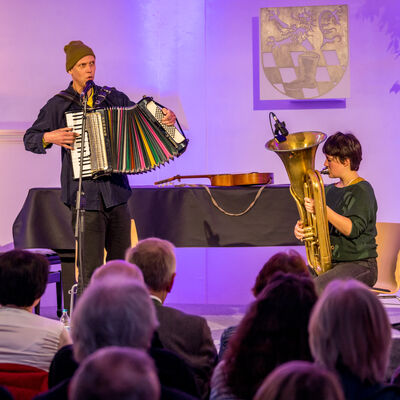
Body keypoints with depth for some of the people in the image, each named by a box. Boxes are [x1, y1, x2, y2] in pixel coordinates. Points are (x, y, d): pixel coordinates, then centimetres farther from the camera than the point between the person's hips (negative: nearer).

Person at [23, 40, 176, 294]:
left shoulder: (112, 97, 11)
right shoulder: (58, 105, 1)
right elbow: (30, 139, 5)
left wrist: (165, 118, 1)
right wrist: (50, 138, -15)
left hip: (116, 193, 4)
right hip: (84, 195, -4)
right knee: (91, 269, -6)